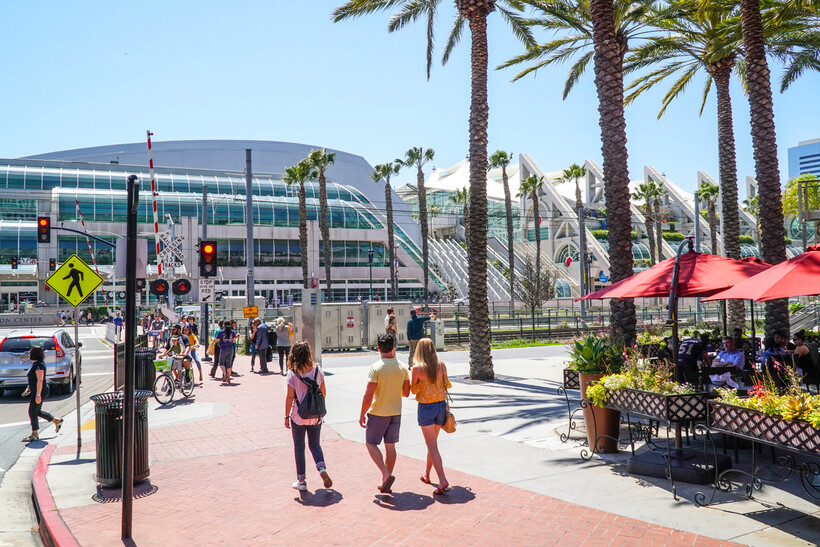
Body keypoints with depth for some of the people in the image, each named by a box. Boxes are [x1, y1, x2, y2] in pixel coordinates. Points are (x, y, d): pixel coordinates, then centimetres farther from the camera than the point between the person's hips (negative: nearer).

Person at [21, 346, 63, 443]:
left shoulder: (39, 365, -19)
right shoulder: (35, 363, 13)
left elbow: (40, 380, -23)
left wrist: (38, 395, -25)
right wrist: (28, 389, 23)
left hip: (40, 391, -10)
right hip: (35, 391, 10)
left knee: (32, 411, -5)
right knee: (37, 411, 15)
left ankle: (34, 434, 3)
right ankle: (57, 421, 25)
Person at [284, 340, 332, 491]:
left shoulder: (293, 373, -13)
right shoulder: (318, 370, -5)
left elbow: (290, 397, -11)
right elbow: (323, 393, 2)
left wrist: (286, 416, -2)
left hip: (298, 416, -2)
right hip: (315, 416, 2)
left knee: (299, 447, 11)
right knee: (315, 444, 17)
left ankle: (301, 481, 16)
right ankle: (322, 468, -7)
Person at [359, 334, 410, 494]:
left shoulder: (375, 368, -16)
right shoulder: (402, 367, -2)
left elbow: (369, 395, -18)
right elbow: (406, 392, 4)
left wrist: (362, 414, -8)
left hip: (378, 413, -5)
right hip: (396, 412, 5)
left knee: (371, 443, 10)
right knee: (390, 446, 13)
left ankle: (386, 475, -6)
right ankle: (386, 483, 20)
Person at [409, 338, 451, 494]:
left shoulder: (417, 368, -14)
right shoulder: (441, 365, -4)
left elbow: (413, 390, -5)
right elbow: (446, 385, 7)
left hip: (425, 408, -4)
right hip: (441, 405, 5)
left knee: (432, 445, -2)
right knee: (432, 442, 21)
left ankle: (443, 481, -12)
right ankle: (426, 474, 37)